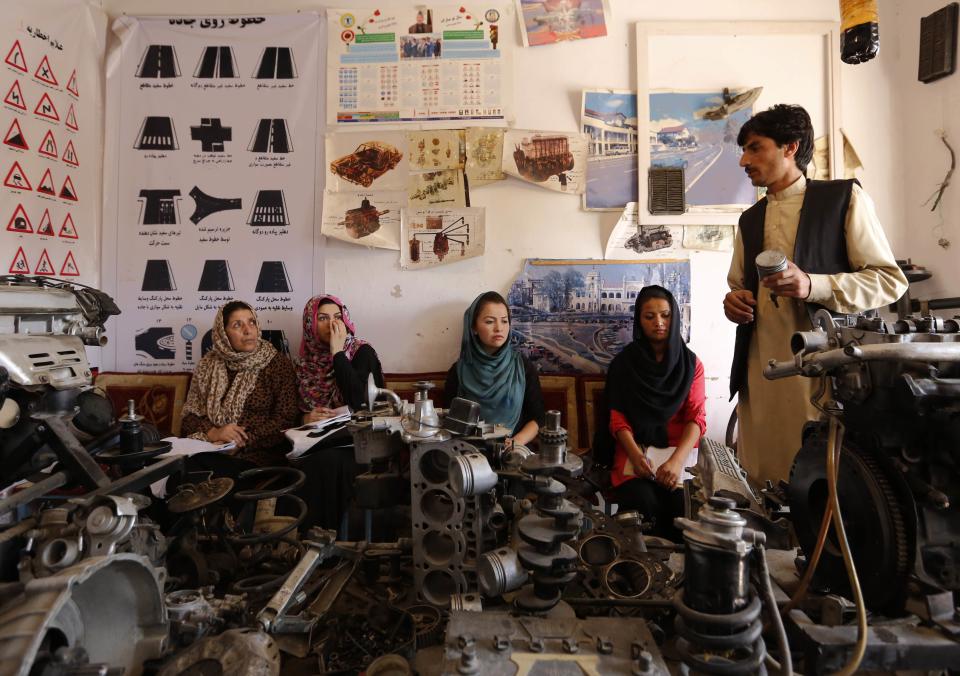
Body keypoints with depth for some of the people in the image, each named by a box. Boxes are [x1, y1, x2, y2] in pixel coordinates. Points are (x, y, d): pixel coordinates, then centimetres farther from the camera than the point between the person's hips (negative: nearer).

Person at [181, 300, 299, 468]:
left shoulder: (278, 363, 0)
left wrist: (241, 441, -17)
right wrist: (213, 433, -12)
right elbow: (190, 414, 9)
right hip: (207, 450, 4)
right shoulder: (209, 364, 11)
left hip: (258, 454, -3)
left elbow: (285, 420, -6)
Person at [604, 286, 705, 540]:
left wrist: (677, 459, -21)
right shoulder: (623, 362, 6)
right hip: (635, 450, -1)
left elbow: (696, 417, -3)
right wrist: (635, 454, -19)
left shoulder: (691, 363, 8)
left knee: (684, 506, -27)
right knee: (642, 504, -28)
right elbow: (617, 416, 0)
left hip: (680, 450, 1)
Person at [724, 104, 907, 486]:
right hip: (760, 368, 5)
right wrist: (734, 300, 0)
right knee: (763, 482, 6)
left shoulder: (844, 197, 2)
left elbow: (890, 280, -3)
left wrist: (812, 286, -20)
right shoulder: (749, 220, 19)